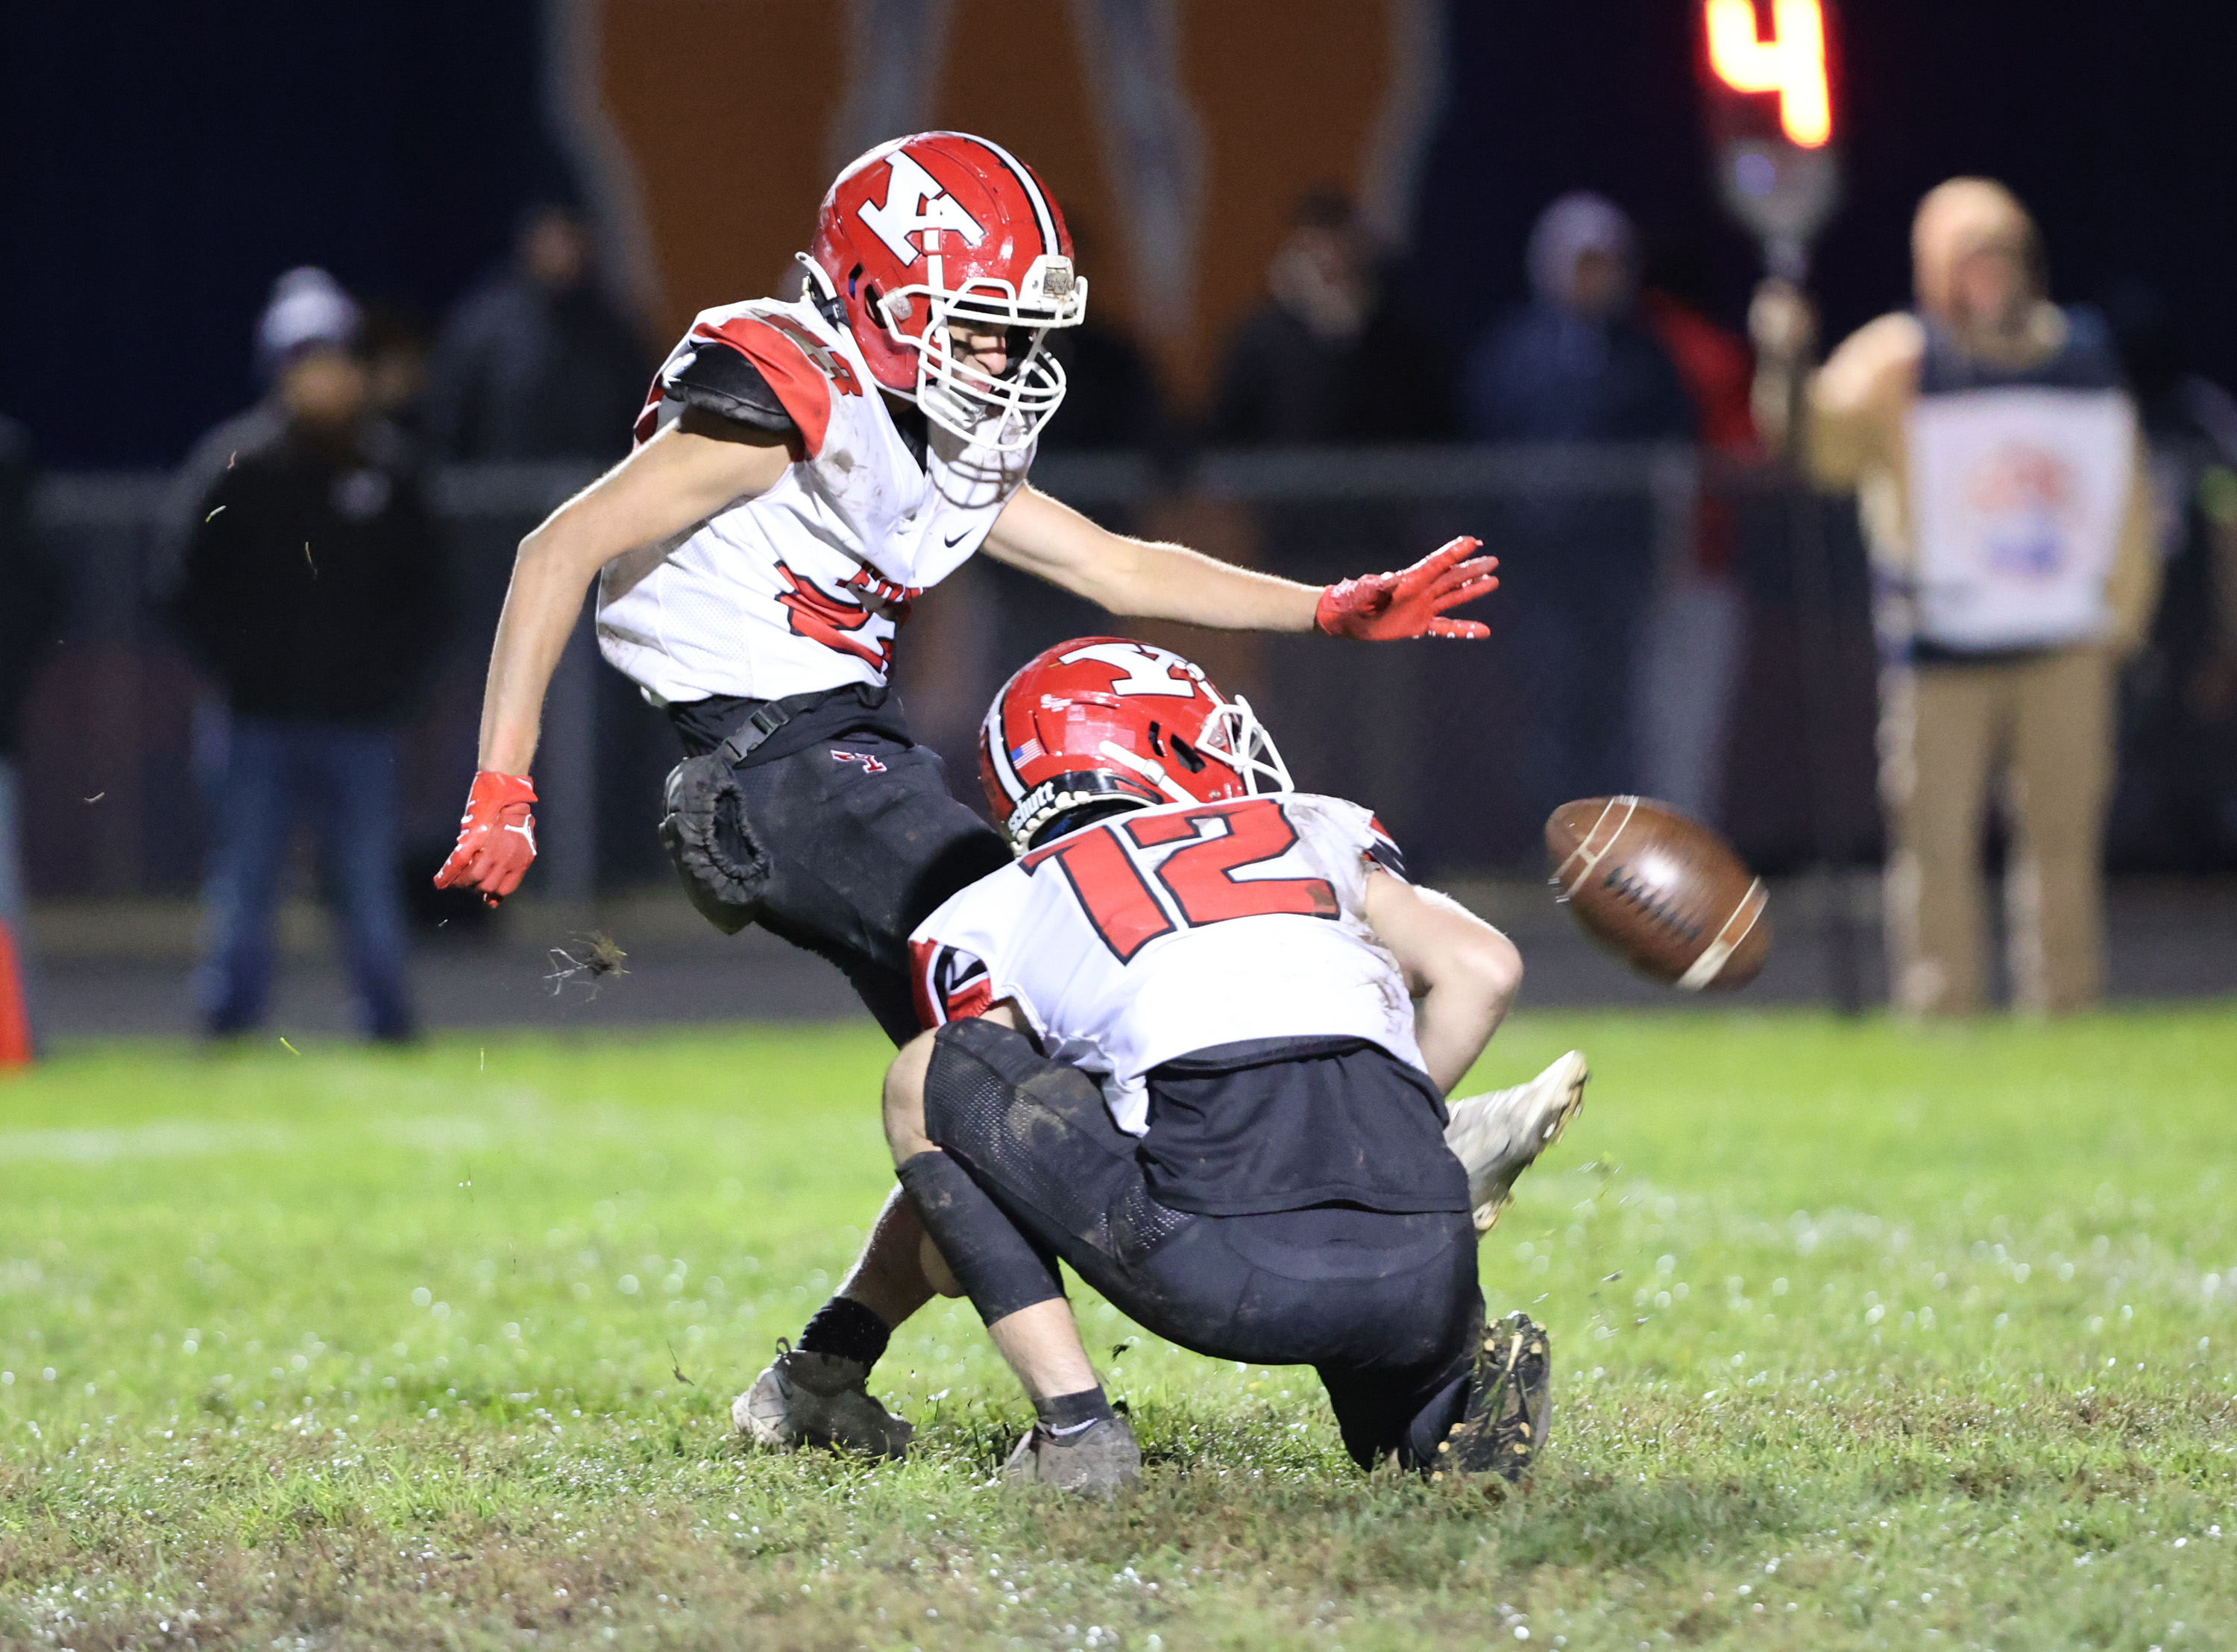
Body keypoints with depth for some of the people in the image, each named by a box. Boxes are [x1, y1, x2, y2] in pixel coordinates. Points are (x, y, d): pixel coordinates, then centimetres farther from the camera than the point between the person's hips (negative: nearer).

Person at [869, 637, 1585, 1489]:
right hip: (1422, 1278, 4)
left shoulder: (993, 917, 23)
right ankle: (1452, 1385, 4)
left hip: (1224, 1269, -4)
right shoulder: (1310, 831, 29)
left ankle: (1073, 1423, 6)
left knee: (924, 1075, 18)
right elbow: (1483, 968, 15)